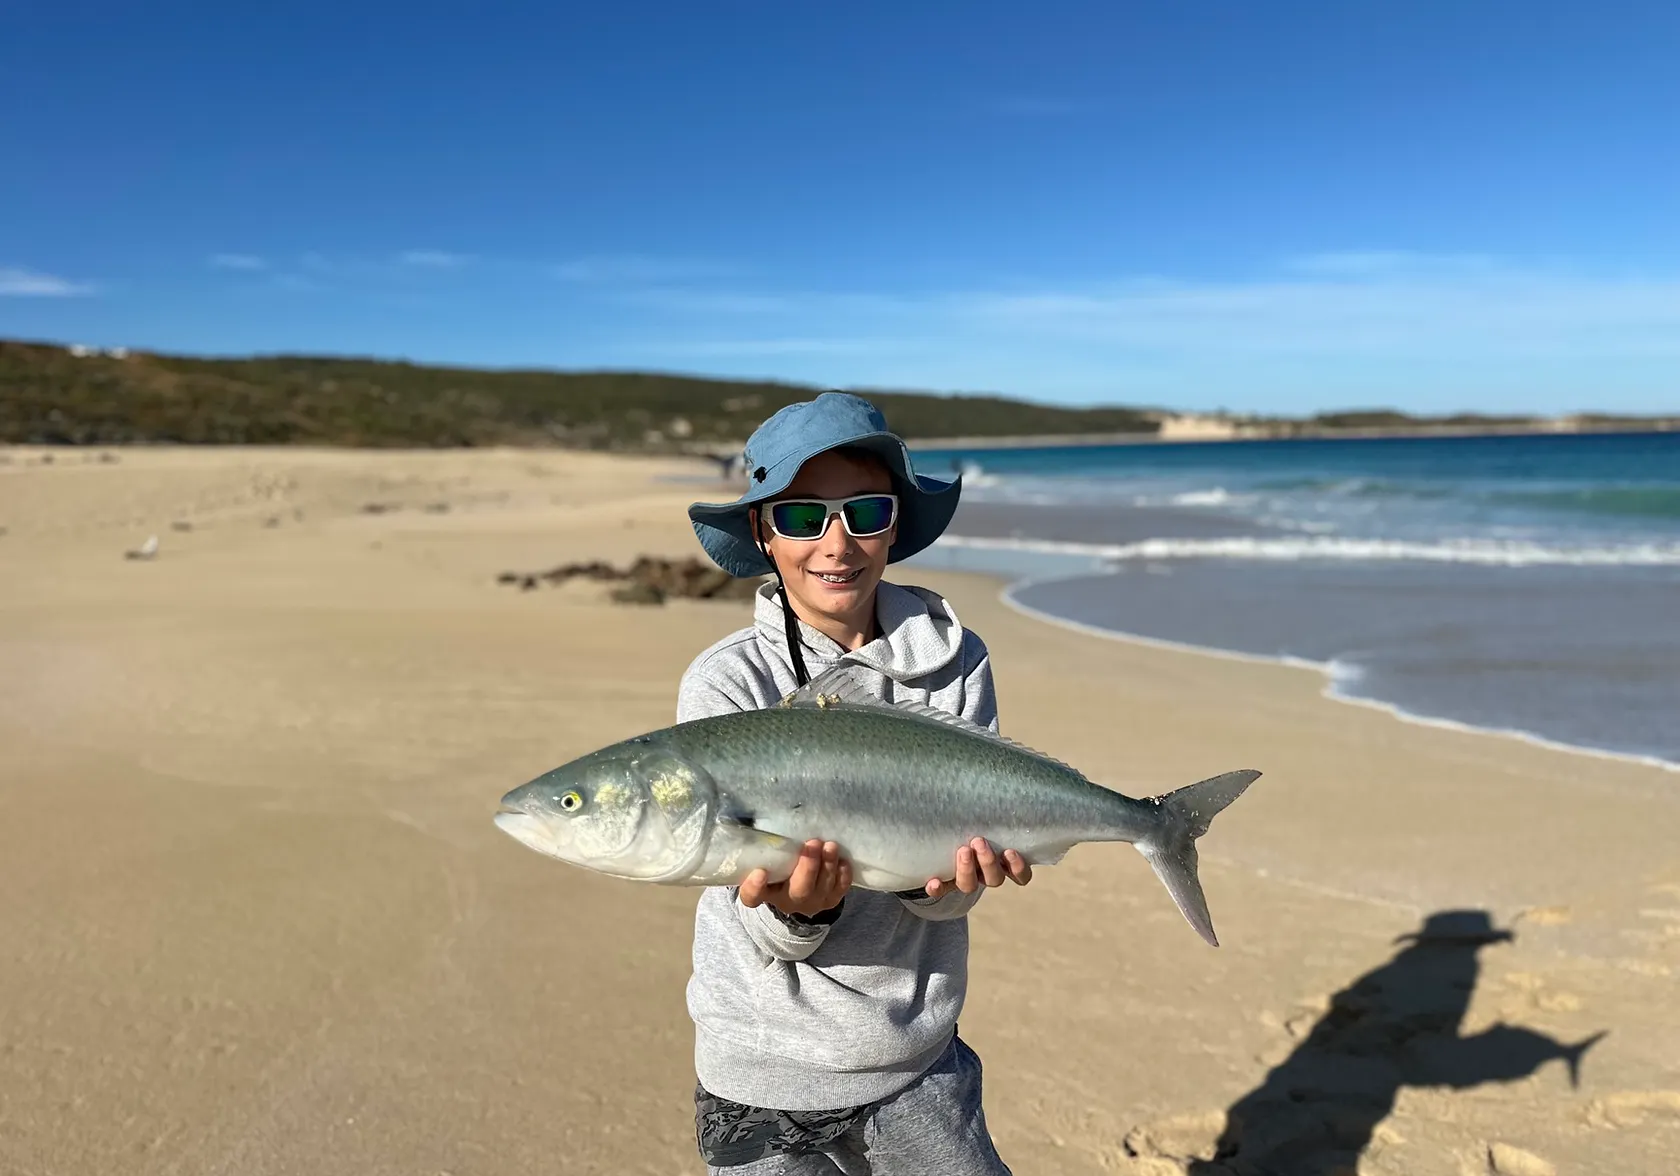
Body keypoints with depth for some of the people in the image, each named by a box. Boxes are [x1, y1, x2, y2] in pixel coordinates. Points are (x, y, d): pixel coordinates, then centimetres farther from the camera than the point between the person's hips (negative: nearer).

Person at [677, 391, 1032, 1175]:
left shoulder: (956, 661, -8)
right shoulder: (726, 685, -15)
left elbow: (947, 893, -11)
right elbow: (768, 940, -16)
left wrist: (946, 874, -31)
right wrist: (797, 909, -36)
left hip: (922, 1065, 2)